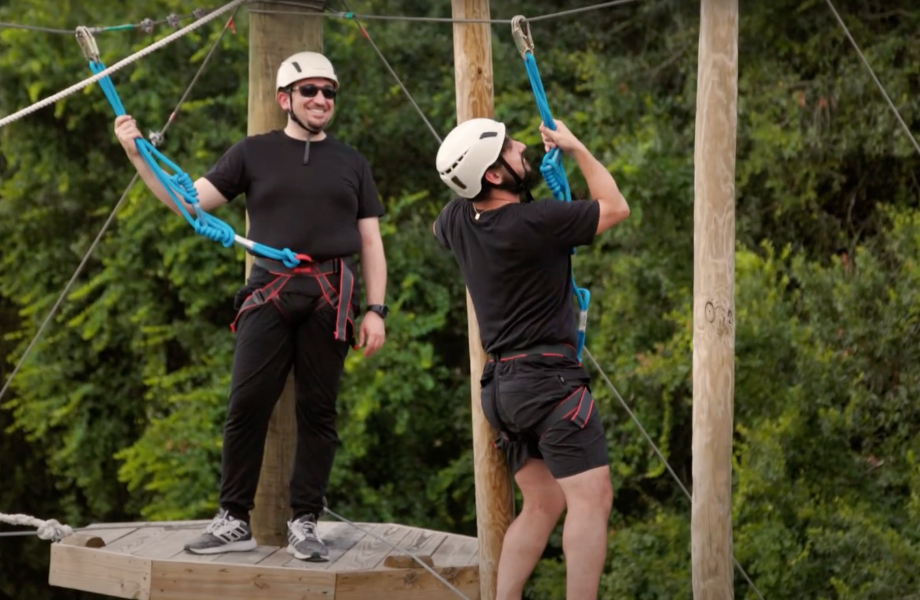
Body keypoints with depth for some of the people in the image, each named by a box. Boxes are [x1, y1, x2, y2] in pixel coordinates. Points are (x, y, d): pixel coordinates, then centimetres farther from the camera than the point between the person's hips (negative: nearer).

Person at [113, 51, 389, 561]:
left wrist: (376, 309, 4)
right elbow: (189, 200, 7)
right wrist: (138, 155, -4)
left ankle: (305, 521, 7)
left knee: (318, 410, 1)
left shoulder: (351, 164, 16)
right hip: (269, 289, -1)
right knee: (247, 405, -6)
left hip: (330, 297, 1)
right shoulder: (254, 153, 12)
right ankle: (234, 520, 1)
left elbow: (371, 241, 15)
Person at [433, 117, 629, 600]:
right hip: (550, 379, -8)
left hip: (501, 386, 8)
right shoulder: (536, 222, -18)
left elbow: (438, 230, 31)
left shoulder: (457, 221, 4)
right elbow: (615, 207, -4)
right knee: (591, 500, -11)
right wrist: (576, 148, 6)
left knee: (542, 505, 14)